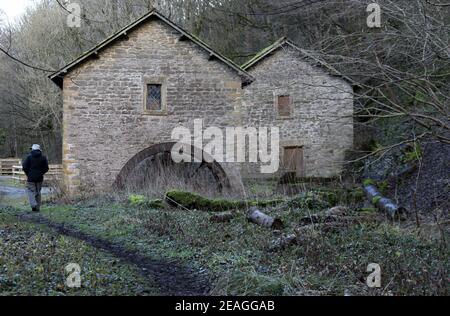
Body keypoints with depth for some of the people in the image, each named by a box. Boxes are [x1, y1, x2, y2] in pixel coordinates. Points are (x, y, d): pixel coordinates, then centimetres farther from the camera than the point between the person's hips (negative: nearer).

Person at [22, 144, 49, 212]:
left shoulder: (29, 157, -6)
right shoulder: (43, 157, 2)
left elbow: (24, 167, -7)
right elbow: (46, 168, 1)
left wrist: (28, 174, 9)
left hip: (31, 178, -3)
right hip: (39, 178, 3)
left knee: (31, 191, 2)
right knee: (38, 192, 11)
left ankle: (33, 205, -17)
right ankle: (37, 207, 12)